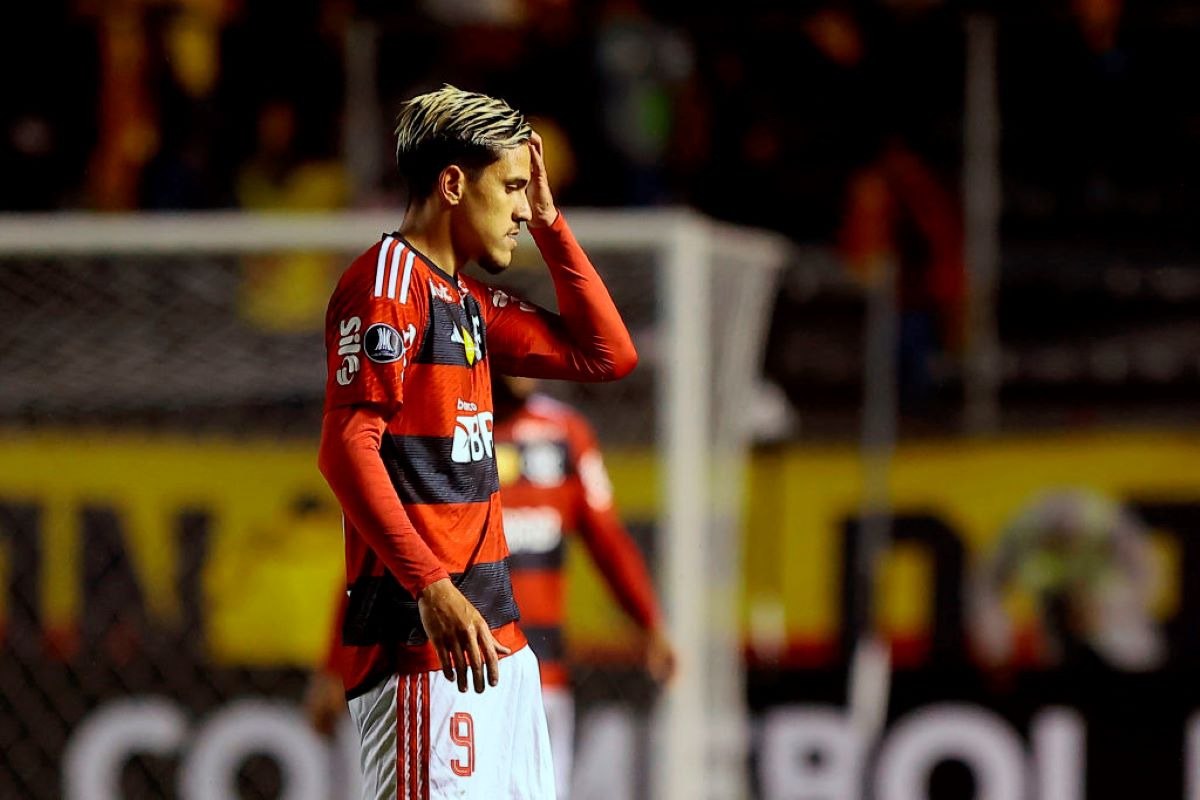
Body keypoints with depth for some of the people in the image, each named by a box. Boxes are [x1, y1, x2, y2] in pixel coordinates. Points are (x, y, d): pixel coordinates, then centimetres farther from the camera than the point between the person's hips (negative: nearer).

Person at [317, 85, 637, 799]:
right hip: (419, 638, -10)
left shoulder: (469, 302, 20)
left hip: (493, 632, 10)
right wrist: (431, 587, -26)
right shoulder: (387, 279, -9)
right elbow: (347, 447, -18)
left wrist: (550, 222, 18)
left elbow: (608, 354, 24)